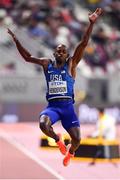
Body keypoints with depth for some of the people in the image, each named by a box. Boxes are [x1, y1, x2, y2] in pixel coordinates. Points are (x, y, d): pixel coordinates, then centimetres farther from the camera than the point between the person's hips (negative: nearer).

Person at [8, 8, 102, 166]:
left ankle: (70, 152, 29)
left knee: (77, 139, -10)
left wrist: (91, 23, -17)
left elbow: (83, 44, -7)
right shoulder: (47, 64, 11)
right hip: (52, 105, 1)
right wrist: (16, 40, 6)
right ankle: (57, 139, 3)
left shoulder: (71, 64, 4)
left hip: (68, 106, -1)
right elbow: (27, 57, 14)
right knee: (43, 124, -32)